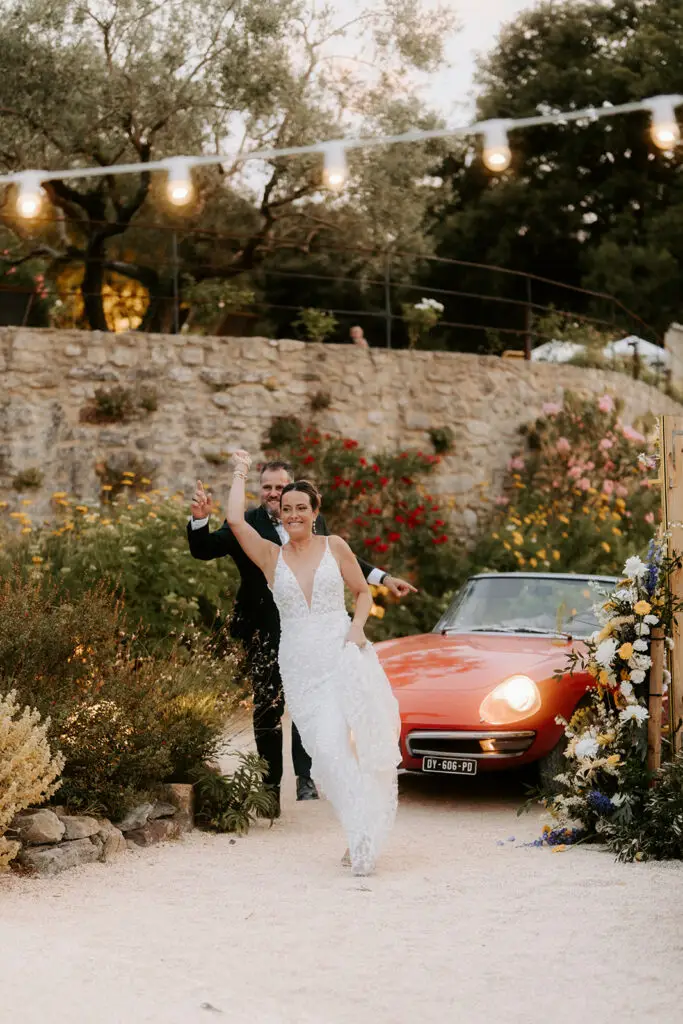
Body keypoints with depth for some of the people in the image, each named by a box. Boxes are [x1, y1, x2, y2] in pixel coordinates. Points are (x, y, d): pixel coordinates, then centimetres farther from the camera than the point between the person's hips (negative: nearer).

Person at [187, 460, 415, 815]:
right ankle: (271, 785, 13)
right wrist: (200, 520, -27)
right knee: (267, 710, 4)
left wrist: (383, 578, 25)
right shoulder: (245, 526, -1)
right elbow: (203, 550, -8)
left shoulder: (313, 523, 9)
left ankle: (304, 777, 3)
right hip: (264, 635, -2)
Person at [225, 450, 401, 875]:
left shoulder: (335, 547, 7)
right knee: (325, 750, -9)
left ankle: (364, 837, -6)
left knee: (336, 742, -15)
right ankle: (361, 836, -3)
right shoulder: (271, 556, 8)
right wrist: (241, 474, 6)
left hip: (341, 656, -1)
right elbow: (235, 521, -5)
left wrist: (357, 627, -4)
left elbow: (363, 591, 15)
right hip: (299, 662, 2)